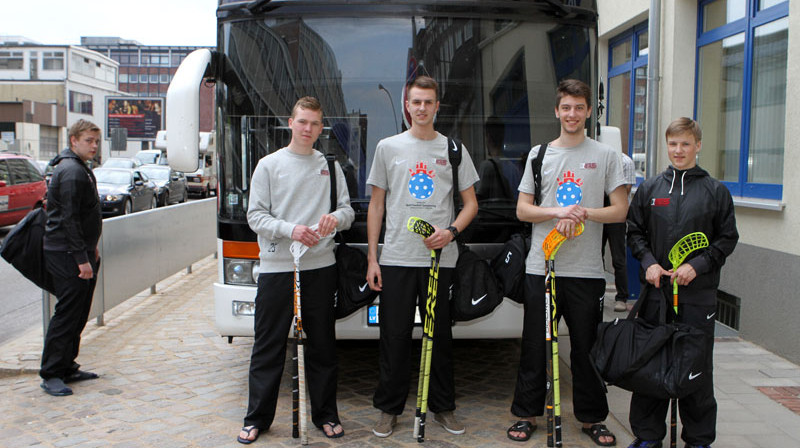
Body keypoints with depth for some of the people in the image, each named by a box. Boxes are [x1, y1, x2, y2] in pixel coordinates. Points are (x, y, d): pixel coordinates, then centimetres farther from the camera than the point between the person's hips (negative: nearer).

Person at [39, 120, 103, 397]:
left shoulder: (79, 169, 18)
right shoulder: (72, 172, -15)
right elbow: (69, 219, -21)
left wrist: (91, 249, 23)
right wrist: (82, 258, -22)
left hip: (77, 253, 10)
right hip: (67, 256, -10)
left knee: (78, 315, 13)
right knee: (67, 315, -7)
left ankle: (67, 369, 21)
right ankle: (51, 375, 1)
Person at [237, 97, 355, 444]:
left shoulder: (331, 166, 12)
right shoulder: (269, 165, 4)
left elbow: (348, 210, 10)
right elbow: (255, 216, -1)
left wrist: (336, 218, -14)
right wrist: (290, 230, -17)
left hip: (321, 268, 2)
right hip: (276, 268, -2)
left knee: (323, 345, 9)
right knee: (268, 347, 3)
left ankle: (325, 414, 21)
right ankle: (257, 417, 14)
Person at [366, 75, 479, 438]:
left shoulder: (454, 150, 10)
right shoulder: (388, 148, 9)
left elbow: (471, 203, 12)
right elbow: (376, 205, 9)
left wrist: (451, 231, -9)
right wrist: (372, 258, 3)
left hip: (439, 259, 0)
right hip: (395, 258, 0)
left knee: (440, 336, 6)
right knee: (394, 336, 3)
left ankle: (443, 408, 20)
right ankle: (389, 409, 16)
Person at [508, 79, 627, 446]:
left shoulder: (605, 155, 6)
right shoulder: (539, 154, 10)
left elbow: (619, 210, 2)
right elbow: (522, 210, 6)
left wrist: (583, 213, -15)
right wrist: (559, 212, -11)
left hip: (587, 270, -1)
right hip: (541, 267, 1)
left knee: (587, 348, 7)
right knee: (535, 346, 6)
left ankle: (592, 418, 21)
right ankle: (527, 415, 19)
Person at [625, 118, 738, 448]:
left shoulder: (715, 191, 3)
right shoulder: (649, 188, 8)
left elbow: (727, 238, 3)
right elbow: (635, 231, 11)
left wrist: (697, 265, -10)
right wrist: (649, 262, -6)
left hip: (699, 293, -1)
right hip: (656, 288, 2)